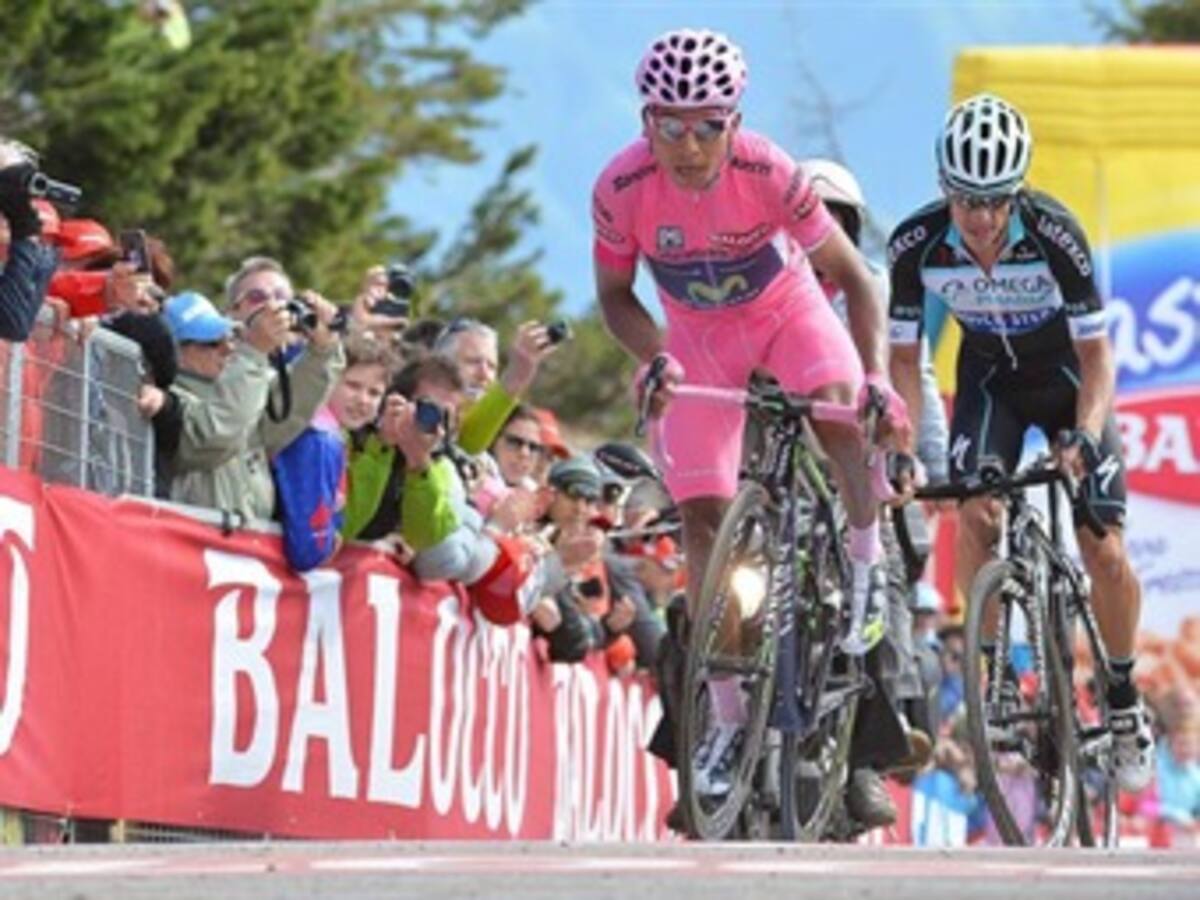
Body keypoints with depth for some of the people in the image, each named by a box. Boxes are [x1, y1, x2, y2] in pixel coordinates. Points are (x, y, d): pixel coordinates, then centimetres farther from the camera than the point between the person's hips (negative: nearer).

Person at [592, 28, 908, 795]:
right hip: (698, 334, 2)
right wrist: (655, 359, -29)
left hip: (785, 307, -2)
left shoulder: (768, 174, -32)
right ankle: (727, 715, 3)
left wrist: (878, 374, -36)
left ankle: (869, 562, -10)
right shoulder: (623, 188, -28)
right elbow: (615, 294, -11)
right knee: (703, 514, -4)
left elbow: (853, 276, -23)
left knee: (839, 401, -35)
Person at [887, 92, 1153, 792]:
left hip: (1066, 375, -2)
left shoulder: (1054, 235, -32)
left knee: (1104, 552, -10)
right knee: (976, 515, -25)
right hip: (990, 378, 2)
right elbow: (904, 355, -14)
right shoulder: (917, 245, -26)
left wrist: (1087, 434, -38)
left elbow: (1095, 350, -24)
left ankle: (1124, 700, 11)